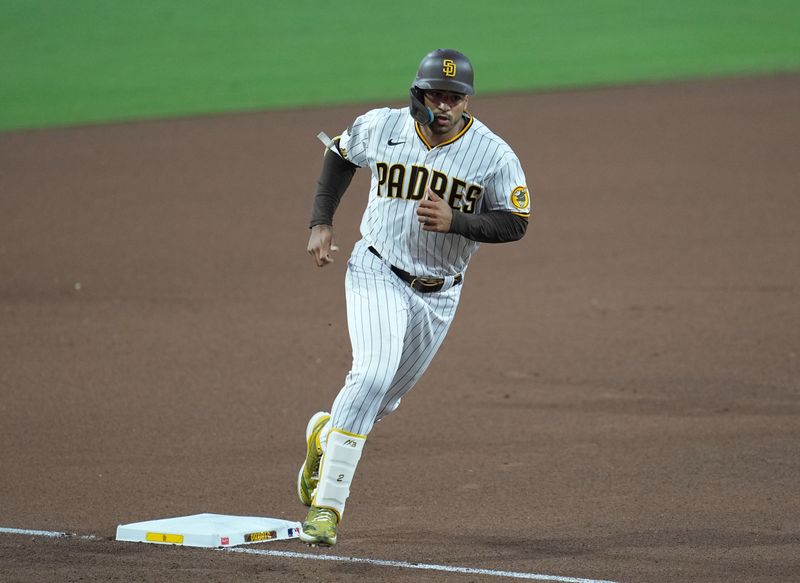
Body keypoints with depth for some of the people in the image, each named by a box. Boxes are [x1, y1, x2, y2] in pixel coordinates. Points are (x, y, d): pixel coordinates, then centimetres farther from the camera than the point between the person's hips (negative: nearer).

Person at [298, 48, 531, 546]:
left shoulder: (494, 154, -13)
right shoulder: (381, 127, -9)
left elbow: (516, 223, -12)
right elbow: (341, 155, 11)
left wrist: (454, 220, -29)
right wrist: (321, 223, 3)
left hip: (439, 293, 2)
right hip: (378, 273, -2)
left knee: (386, 398, 13)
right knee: (373, 374, -23)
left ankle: (325, 435, 46)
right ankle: (327, 505, -21)